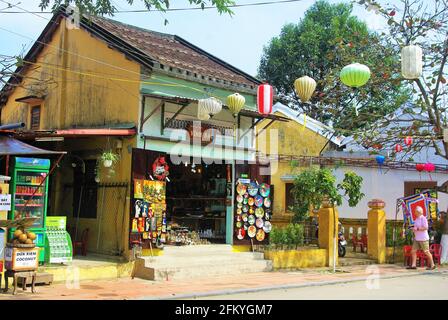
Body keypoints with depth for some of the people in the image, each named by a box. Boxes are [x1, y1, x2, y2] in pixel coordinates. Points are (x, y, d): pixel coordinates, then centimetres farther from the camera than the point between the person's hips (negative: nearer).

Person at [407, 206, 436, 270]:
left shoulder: (423, 218, -13)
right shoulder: (417, 219, 13)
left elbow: (425, 228, -21)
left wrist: (417, 229, -20)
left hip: (423, 238, -9)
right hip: (417, 239, 9)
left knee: (426, 252, -1)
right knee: (413, 251, 2)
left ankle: (432, 265, 11)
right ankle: (413, 265, 4)